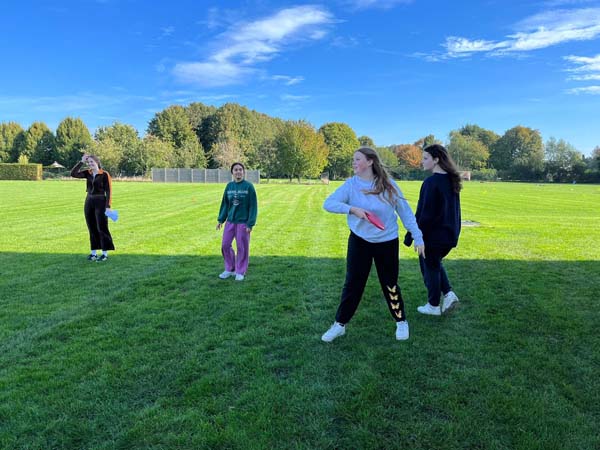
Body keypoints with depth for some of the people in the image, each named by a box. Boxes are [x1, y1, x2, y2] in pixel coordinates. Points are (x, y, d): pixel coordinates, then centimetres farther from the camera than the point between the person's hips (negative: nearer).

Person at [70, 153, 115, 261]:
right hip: (89, 202, 6)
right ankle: (94, 253, 17)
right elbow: (73, 174, -4)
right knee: (92, 229, 9)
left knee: (102, 228, -2)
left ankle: (105, 254, 5)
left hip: (101, 203, -6)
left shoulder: (105, 174, -9)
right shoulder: (88, 173, 7)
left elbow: (108, 191, -11)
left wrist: (108, 206, -16)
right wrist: (81, 162, -6)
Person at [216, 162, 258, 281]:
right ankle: (229, 269, 25)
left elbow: (253, 206, -8)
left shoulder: (248, 186, -7)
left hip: (243, 222, -4)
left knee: (242, 248, 3)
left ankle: (240, 272, 18)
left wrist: (250, 223, -13)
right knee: (225, 246, 7)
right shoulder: (229, 186, 5)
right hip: (230, 221, 5)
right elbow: (225, 204, 12)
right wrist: (220, 219, 8)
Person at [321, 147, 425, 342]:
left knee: (390, 284, 11)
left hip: (387, 242, 0)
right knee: (352, 284, 5)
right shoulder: (351, 184, -8)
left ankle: (401, 322, 32)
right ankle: (339, 324, 20)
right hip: (359, 241, 1)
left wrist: (418, 238, -4)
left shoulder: (388, 185, -9)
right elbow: (328, 204, -18)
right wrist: (352, 209, -31)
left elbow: (405, 212, -4)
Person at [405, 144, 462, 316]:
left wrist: (410, 236, -13)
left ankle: (433, 306, 19)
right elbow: (454, 210, 13)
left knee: (430, 267, 8)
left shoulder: (431, 182, -20)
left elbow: (423, 213, -20)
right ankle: (448, 293, 15)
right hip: (450, 234, 8)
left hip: (433, 235, -8)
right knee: (435, 264, 26)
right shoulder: (452, 181, 6)